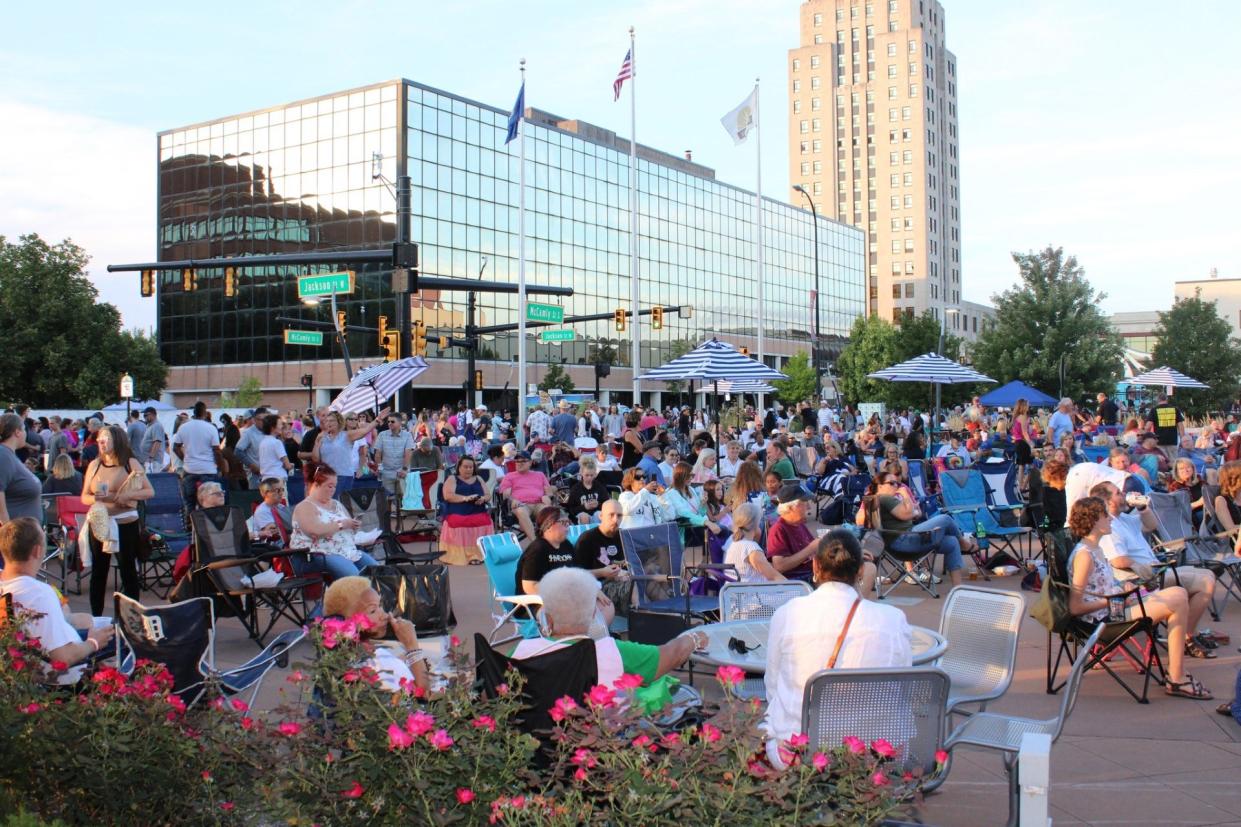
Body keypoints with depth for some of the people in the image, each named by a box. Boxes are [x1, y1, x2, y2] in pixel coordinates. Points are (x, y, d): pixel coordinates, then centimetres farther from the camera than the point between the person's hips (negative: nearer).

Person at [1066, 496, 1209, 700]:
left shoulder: (1095, 549, 12)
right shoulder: (1084, 555, -19)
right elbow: (1075, 608, -22)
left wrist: (1122, 590, 0)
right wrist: (1112, 600, -18)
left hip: (1114, 608, 10)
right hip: (1103, 619, -10)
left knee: (1178, 593, 7)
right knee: (1177, 603, -12)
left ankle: (1175, 669, 6)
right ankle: (1176, 680, -7)